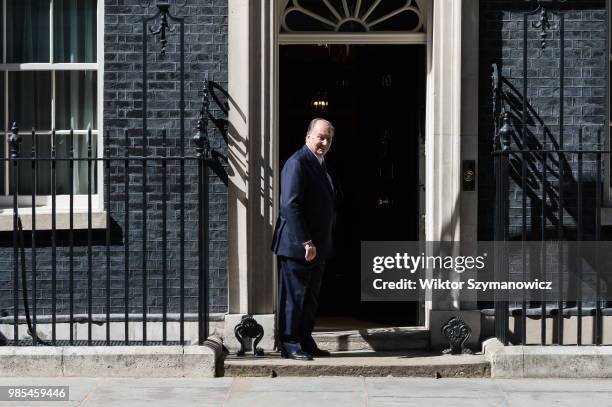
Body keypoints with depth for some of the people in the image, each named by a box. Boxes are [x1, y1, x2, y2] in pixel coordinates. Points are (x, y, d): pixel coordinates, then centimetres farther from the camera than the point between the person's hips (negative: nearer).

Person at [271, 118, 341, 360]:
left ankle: (305, 342, 24)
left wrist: (323, 243, 13)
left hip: (317, 247, 9)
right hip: (296, 246, -9)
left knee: (310, 298, 15)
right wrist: (305, 242, -24)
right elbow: (290, 206, -22)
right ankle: (289, 346, 7)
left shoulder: (321, 165, 15)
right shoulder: (297, 163, -14)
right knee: (294, 296, -1)